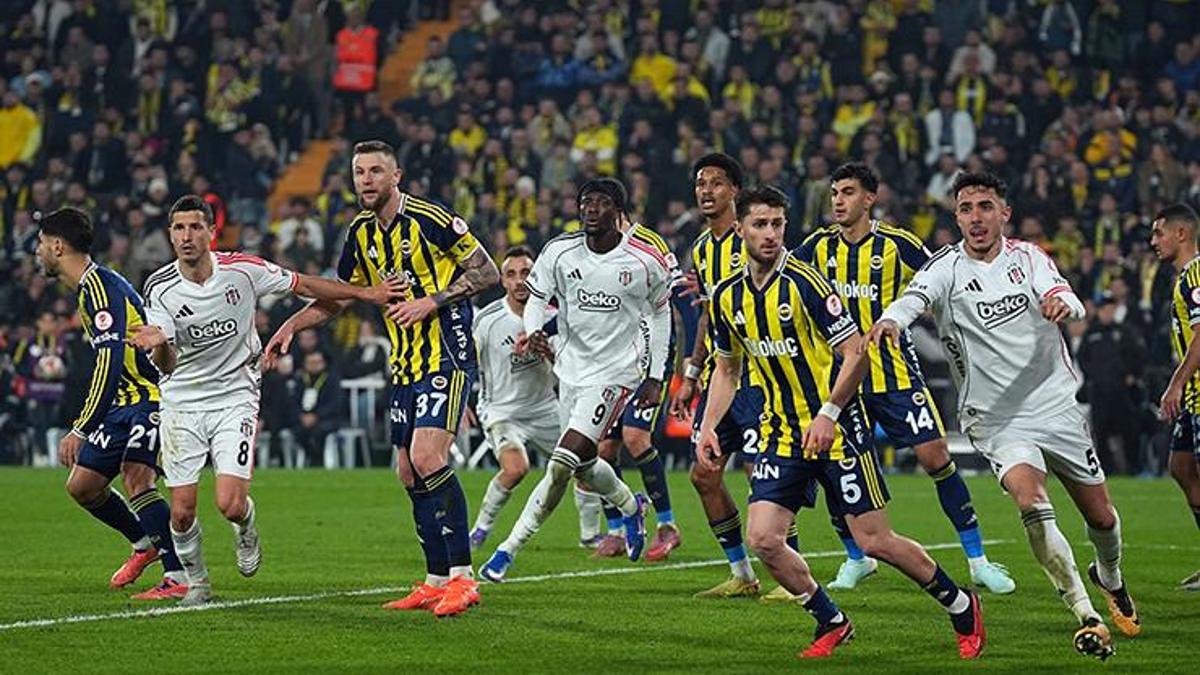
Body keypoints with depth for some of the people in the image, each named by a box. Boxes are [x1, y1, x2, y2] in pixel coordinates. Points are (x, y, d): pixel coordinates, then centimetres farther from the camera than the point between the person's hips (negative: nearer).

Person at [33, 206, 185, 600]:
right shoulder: (89, 288, 14)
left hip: (152, 397, -10)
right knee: (81, 487, 10)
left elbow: (111, 364, -27)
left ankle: (180, 578, -24)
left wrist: (81, 430, -30)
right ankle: (145, 543, 29)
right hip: (126, 403, 10)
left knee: (135, 479, -25)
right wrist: (85, 425, 26)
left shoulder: (101, 287, -18)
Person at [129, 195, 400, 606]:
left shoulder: (242, 270, -10)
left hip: (235, 397, -1)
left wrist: (366, 294, 5)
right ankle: (196, 582, 25)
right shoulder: (159, 288, -9)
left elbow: (303, 285, 3)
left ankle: (245, 530, 23)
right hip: (182, 400, 1)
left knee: (230, 505, -15)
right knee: (182, 512, -3)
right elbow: (167, 365, -13)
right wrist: (158, 345, -37)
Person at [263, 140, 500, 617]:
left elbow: (487, 273, -10)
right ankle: (436, 581, 14)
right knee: (409, 472, 6)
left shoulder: (429, 219, -13)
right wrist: (292, 325, 10)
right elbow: (338, 296, 22)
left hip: (447, 356, -8)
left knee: (427, 458, -21)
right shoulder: (360, 232, 9)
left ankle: (463, 577, -18)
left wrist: (431, 301, -17)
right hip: (406, 365, 8)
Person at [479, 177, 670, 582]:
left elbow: (660, 312, 7)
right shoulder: (560, 252, -5)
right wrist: (534, 332, -17)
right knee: (583, 467, 15)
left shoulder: (645, 262, -9)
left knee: (562, 464, -17)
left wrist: (656, 377, 5)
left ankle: (510, 548, -8)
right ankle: (630, 506, 47)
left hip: (615, 373, -5)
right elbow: (537, 296, 6)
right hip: (572, 368, 5)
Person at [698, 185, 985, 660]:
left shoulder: (805, 282, -15)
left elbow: (856, 354, -14)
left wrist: (827, 414, -21)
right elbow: (727, 368, 19)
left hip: (836, 430, -5)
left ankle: (963, 608, 17)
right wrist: (708, 426, 7)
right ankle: (832, 624, 11)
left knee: (875, 542, -5)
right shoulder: (726, 298, 4)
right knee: (762, 539, -9)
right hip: (781, 434, 6)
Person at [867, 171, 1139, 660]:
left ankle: (1109, 578, 46)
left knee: (1101, 515, 11)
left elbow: (1068, 299, -12)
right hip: (996, 419, -3)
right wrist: (891, 320, -52)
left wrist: (1064, 302, -38)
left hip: (1057, 405, 3)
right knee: (1031, 501, -27)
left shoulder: (1028, 257, 3)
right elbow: (915, 296, -28)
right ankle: (1086, 616, -19)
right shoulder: (947, 268, -7)